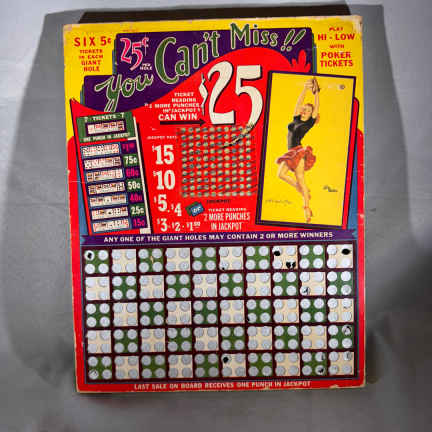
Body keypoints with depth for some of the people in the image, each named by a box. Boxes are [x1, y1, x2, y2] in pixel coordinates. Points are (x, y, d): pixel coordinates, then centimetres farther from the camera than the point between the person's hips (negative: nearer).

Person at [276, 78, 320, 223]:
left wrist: (316, 93, -4)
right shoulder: (296, 118, 16)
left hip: (299, 151, -6)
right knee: (281, 174, -2)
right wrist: (305, 88, 1)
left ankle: (307, 208, -7)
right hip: (291, 152, 7)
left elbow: (316, 107, -1)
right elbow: (299, 102, 9)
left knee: (300, 178, -11)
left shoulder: (310, 122, 4)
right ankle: (303, 191, 9)